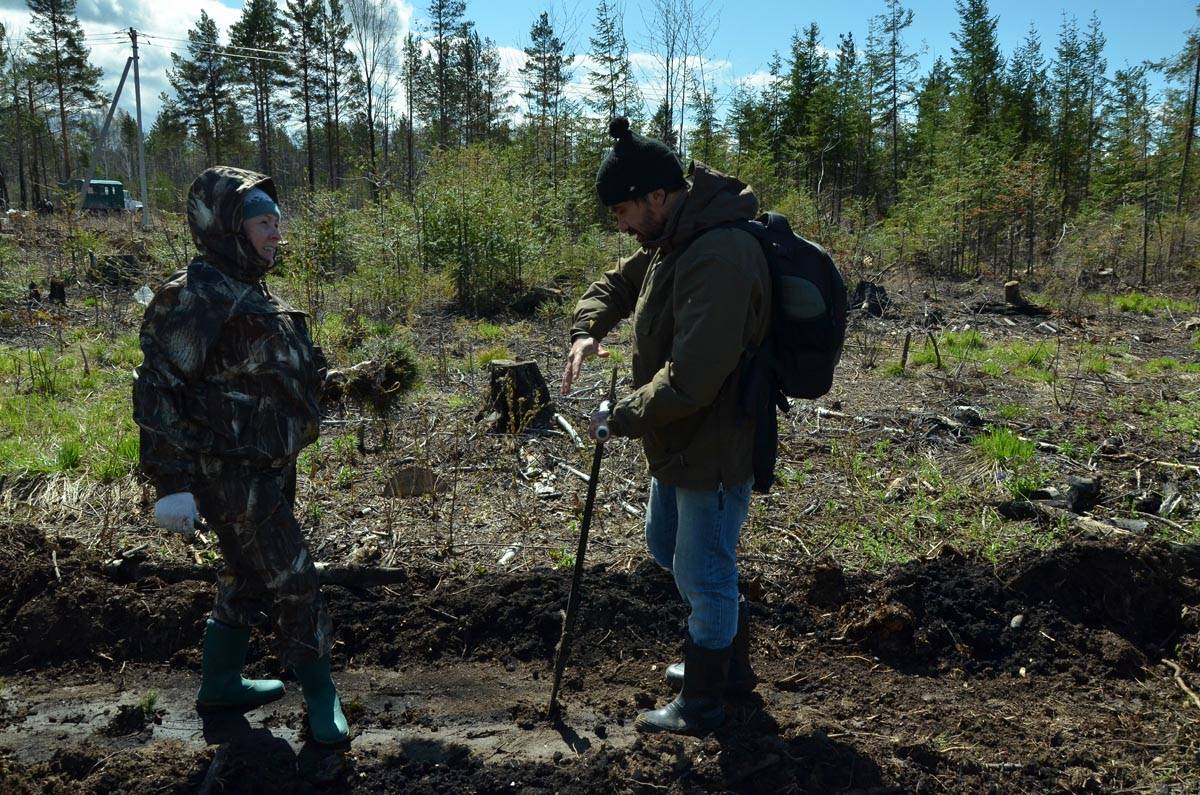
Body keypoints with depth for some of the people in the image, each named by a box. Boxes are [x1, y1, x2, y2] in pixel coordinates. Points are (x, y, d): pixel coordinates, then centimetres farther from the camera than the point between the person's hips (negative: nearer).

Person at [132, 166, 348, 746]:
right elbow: (157, 393, -20)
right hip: (231, 476, -9)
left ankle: (220, 684, 36)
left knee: (248, 579, 19)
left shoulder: (252, 294, 10)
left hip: (268, 469, 9)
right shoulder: (194, 299, -18)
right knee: (293, 583, -2)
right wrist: (171, 484, -22)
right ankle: (321, 697, 13)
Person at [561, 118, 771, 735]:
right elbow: (616, 283, 18)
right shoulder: (672, 241, 4)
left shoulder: (720, 257, -29)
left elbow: (690, 380, -33)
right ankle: (729, 659, 44)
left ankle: (700, 706, 28)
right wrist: (587, 330, -4)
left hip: (715, 447, -11)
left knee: (703, 575, 6)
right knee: (665, 546, 25)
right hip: (679, 441, 11)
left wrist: (619, 419, -20)